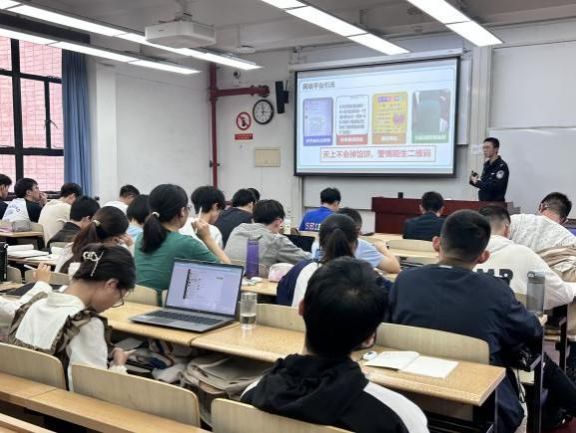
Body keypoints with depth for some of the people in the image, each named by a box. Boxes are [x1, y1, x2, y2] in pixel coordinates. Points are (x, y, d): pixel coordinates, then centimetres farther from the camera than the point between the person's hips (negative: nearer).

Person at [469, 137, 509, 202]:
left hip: (496, 204, -8)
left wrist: (477, 182, -15)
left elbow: (495, 186, -23)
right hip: (483, 202, 8)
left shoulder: (502, 166, -13)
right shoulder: (487, 164, 12)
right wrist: (474, 180, -3)